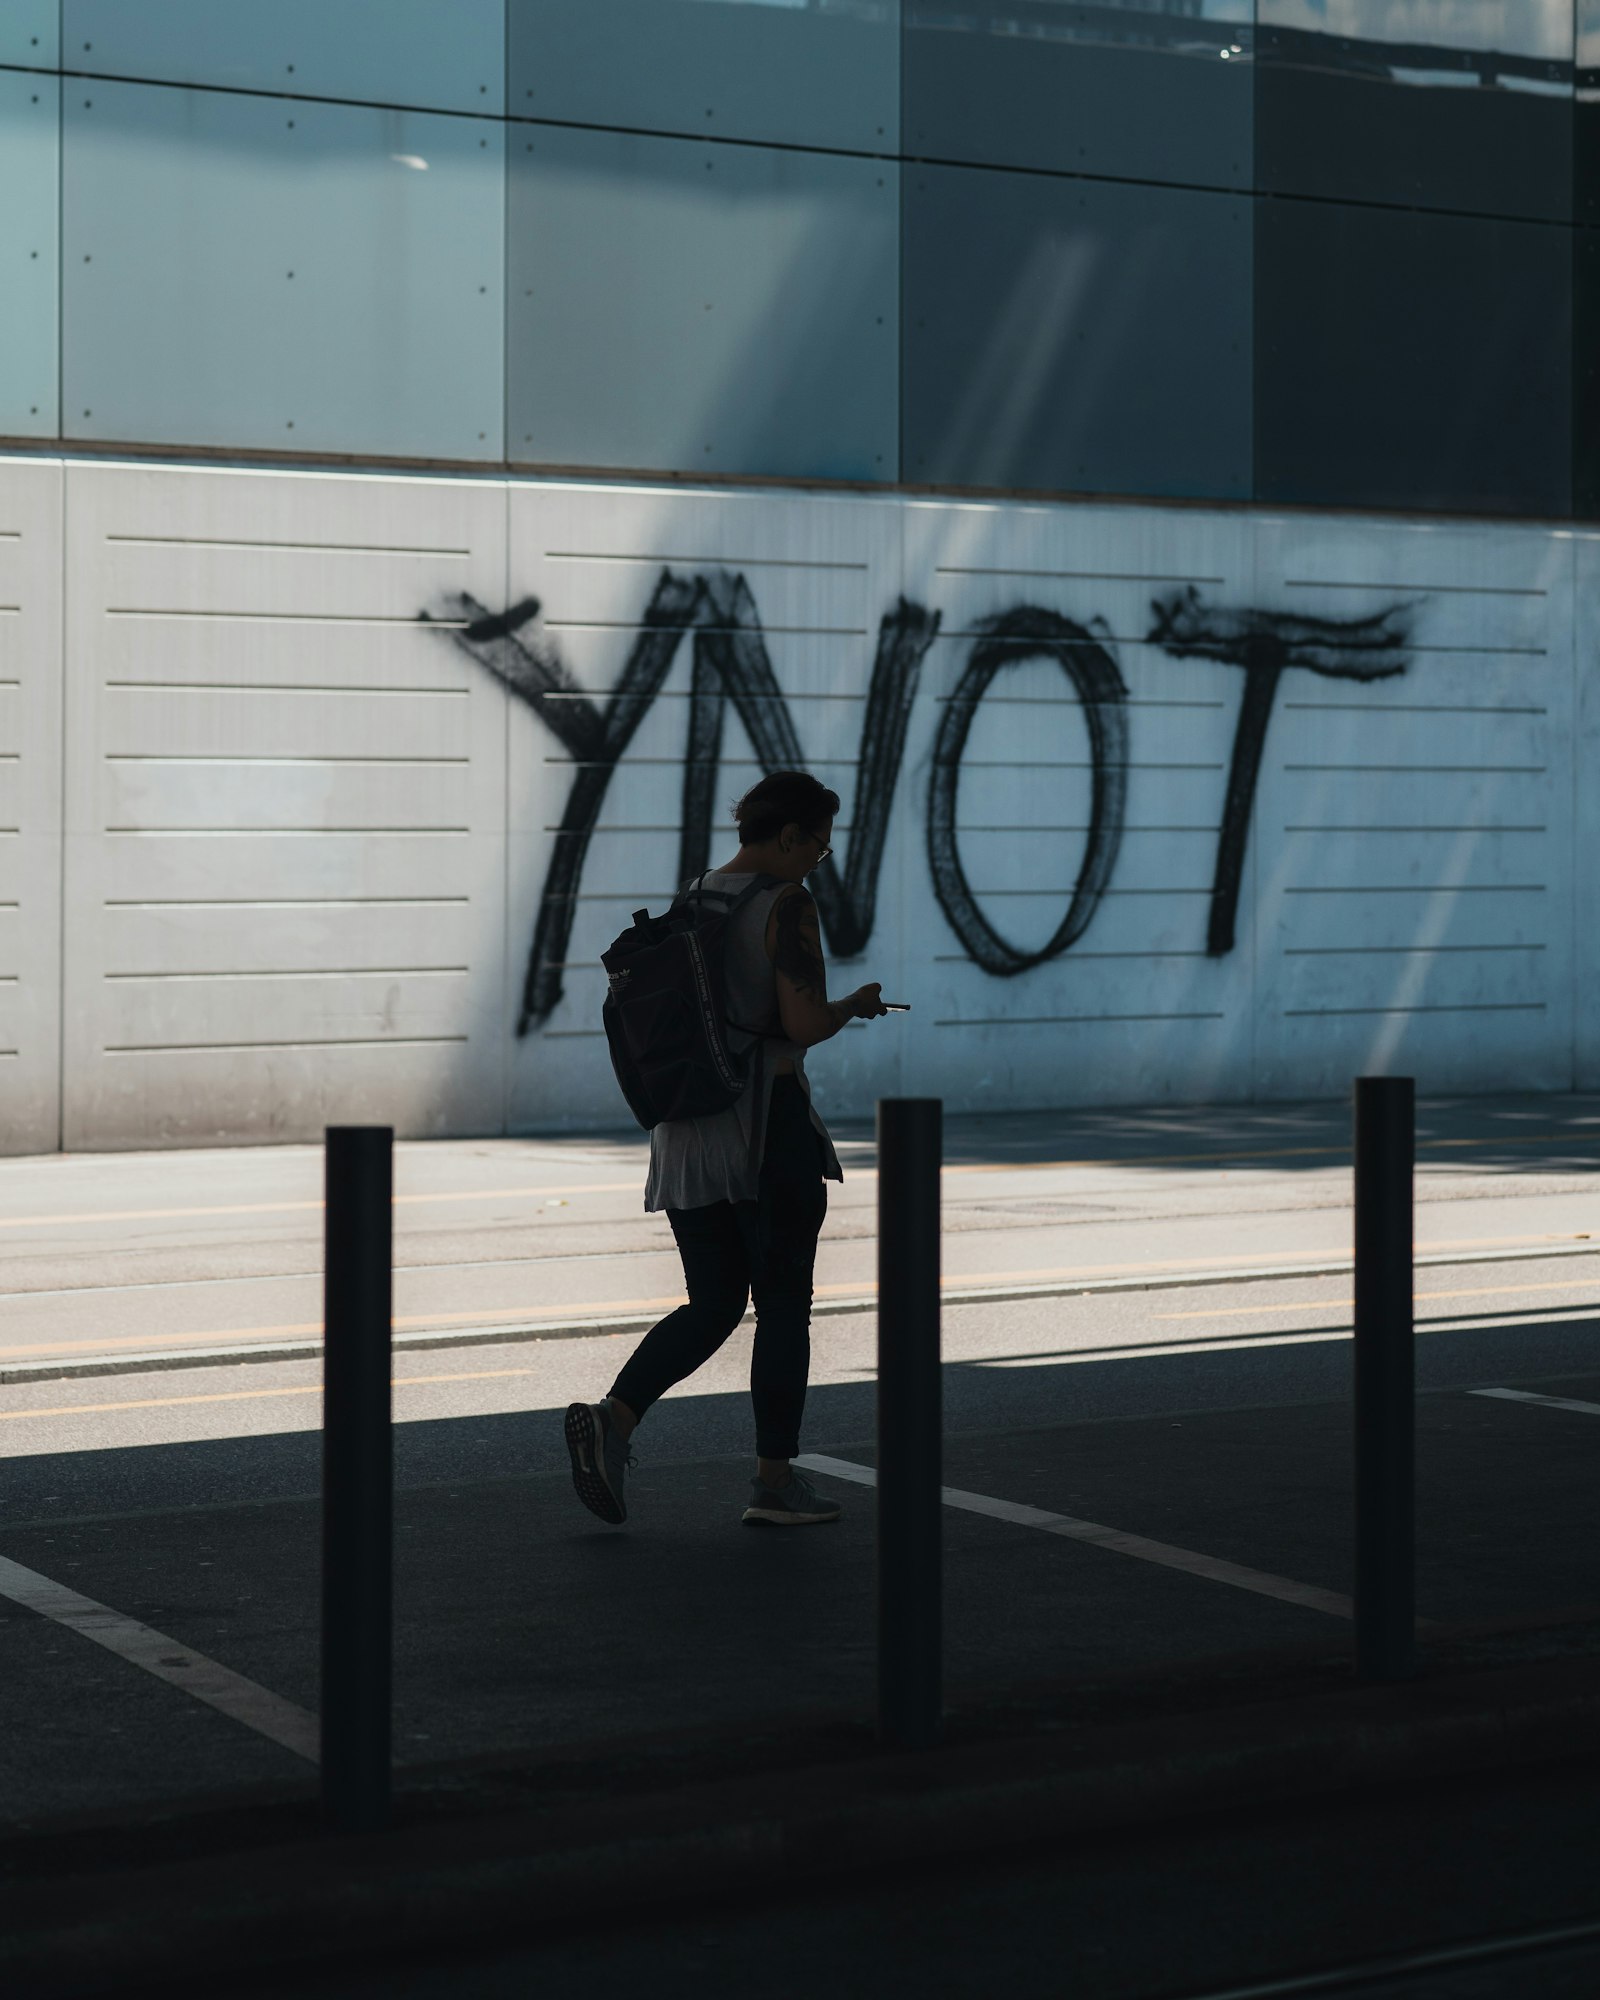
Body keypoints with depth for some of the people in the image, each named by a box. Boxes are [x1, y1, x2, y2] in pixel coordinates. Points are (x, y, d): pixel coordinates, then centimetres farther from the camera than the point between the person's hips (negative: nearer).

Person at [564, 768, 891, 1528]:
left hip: (688, 1125, 7)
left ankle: (612, 1417, -8)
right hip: (768, 1123, -7)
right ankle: (775, 1482, 10)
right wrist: (855, 1006, 1)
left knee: (713, 1304, 13)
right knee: (784, 1306, 6)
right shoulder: (787, 904, -11)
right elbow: (804, 1022, -19)